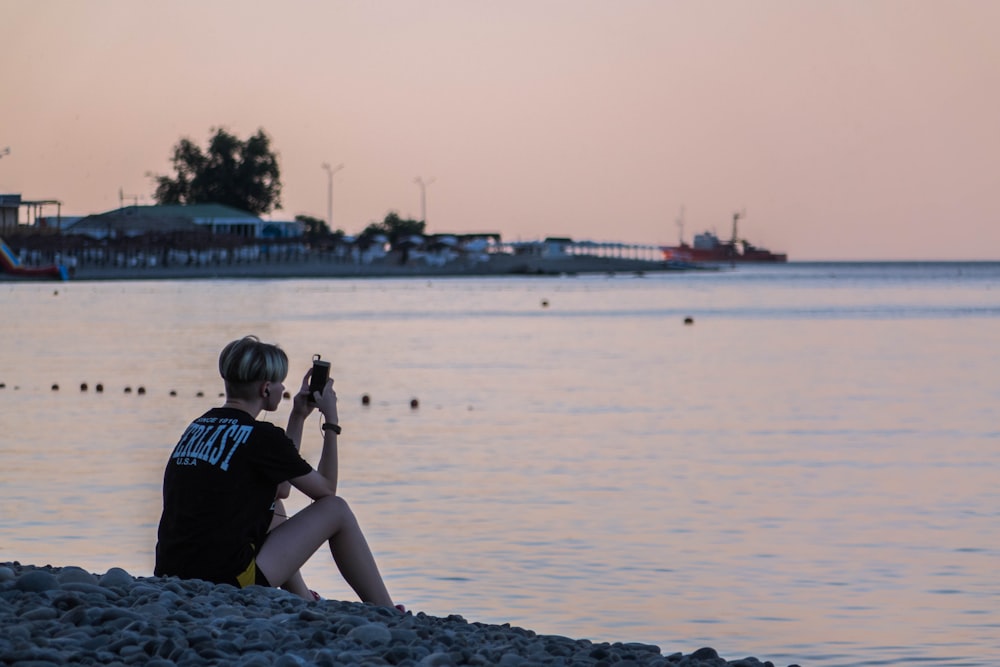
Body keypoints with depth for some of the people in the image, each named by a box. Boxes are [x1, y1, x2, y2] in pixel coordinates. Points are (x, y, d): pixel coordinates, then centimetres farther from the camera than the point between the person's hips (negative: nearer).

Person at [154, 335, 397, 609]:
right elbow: (326, 490, 7)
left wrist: (298, 417, 29)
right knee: (336, 510, 7)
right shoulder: (262, 437, -9)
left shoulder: (198, 427, 14)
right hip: (226, 584, -8)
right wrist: (331, 419, 15)